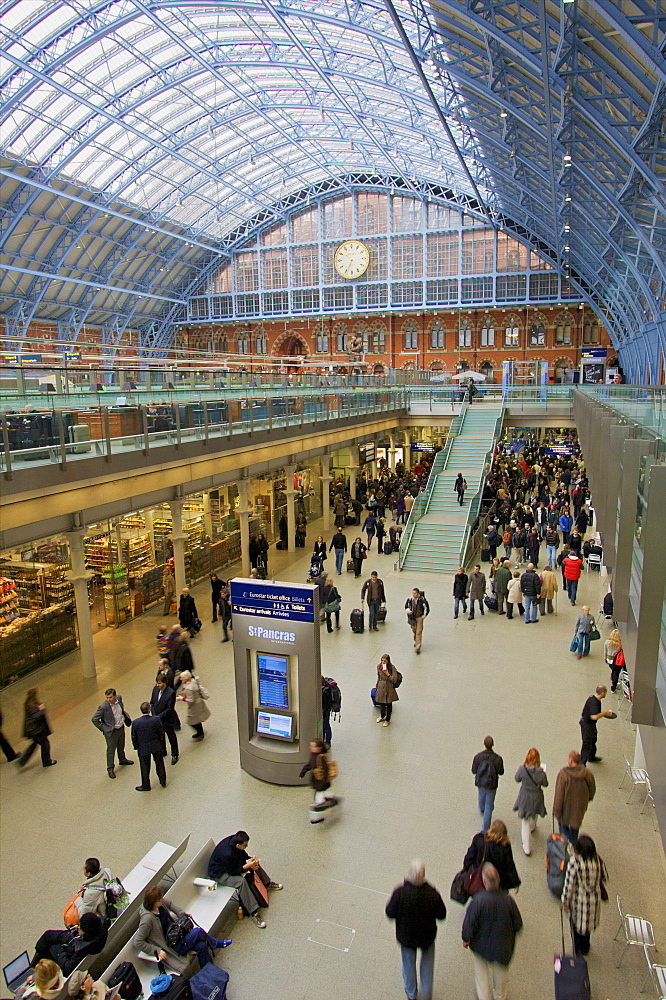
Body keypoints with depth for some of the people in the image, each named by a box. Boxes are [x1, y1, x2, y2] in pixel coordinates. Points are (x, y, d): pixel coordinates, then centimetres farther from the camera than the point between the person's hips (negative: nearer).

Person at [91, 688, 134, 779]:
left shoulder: (119, 698, -13)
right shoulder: (103, 707, -29)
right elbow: (94, 719, -18)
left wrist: (127, 719, 11)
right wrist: (103, 729, -13)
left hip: (121, 727, 5)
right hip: (111, 731, -5)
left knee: (121, 746, 26)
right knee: (111, 750, 9)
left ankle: (122, 760, 50)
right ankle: (110, 769, 28)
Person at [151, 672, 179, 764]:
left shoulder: (171, 693, -26)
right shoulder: (155, 689, -8)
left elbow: (170, 709, -22)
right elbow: (152, 703, 3)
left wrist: (159, 716, -22)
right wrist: (154, 715, -8)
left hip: (168, 720, -6)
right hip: (157, 718, 6)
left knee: (171, 737, 14)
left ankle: (175, 755, 34)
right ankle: (163, 752, 48)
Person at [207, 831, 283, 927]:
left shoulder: (234, 839, -17)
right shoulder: (227, 853, -40)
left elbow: (242, 854, 2)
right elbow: (231, 871, -27)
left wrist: (249, 860, -16)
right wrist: (247, 866, -27)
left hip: (231, 864, 9)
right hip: (219, 873, -9)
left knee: (255, 863, 8)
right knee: (241, 881, -31)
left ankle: (267, 883, 31)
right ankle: (254, 913, -21)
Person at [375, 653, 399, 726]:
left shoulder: (392, 667, -18)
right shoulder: (379, 666, -7)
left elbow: (394, 680, -18)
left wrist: (387, 674, -28)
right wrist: (377, 686, 16)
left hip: (389, 688, -3)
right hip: (381, 687, 3)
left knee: (389, 704, 12)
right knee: (381, 703, 14)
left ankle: (387, 720, 33)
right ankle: (382, 716, 44)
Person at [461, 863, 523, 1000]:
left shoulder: (478, 901, -31)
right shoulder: (508, 900, -25)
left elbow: (469, 924, -23)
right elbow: (518, 924, -10)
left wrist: (466, 939, -2)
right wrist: (509, 935, 12)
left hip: (481, 946, -3)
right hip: (502, 947, 3)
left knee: (482, 976, 23)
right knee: (501, 972, 30)